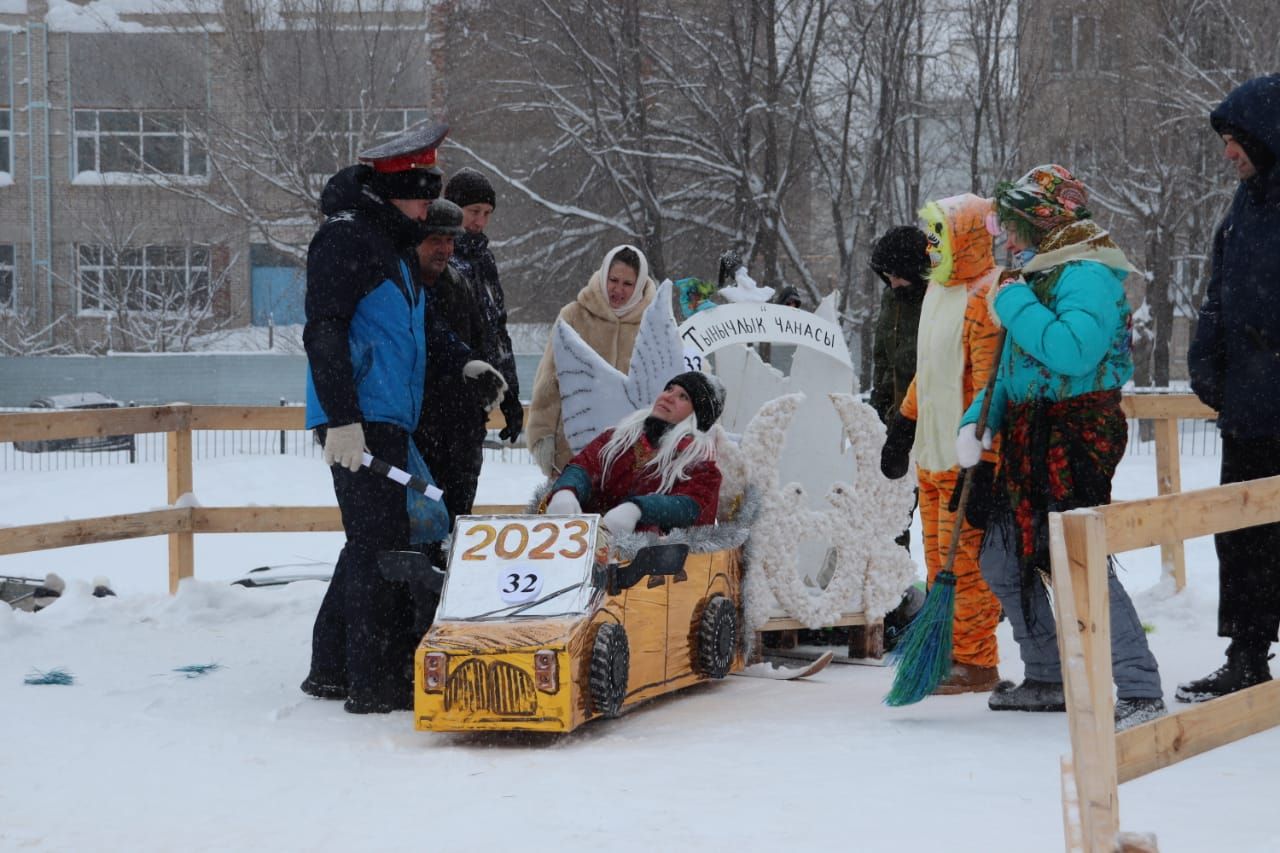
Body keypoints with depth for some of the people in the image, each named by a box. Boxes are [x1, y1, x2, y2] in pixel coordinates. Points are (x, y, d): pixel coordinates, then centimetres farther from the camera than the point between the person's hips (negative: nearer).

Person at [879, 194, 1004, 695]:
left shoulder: (988, 297, -15)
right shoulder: (939, 290, 16)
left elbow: (991, 386, -20)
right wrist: (903, 425, 27)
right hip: (932, 453, 9)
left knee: (963, 558, -7)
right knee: (939, 558, 11)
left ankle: (975, 663, -1)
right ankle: (948, 653, 18)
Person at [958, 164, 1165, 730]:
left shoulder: (1088, 275, -13)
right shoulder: (1038, 275, 18)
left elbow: (1073, 352, -29)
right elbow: (1013, 368, 22)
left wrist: (1015, 306, -18)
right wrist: (978, 421, 7)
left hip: (1076, 440, -10)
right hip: (1029, 441, 10)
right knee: (1002, 562, 15)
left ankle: (1140, 689, -13)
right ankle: (1048, 678, 27)